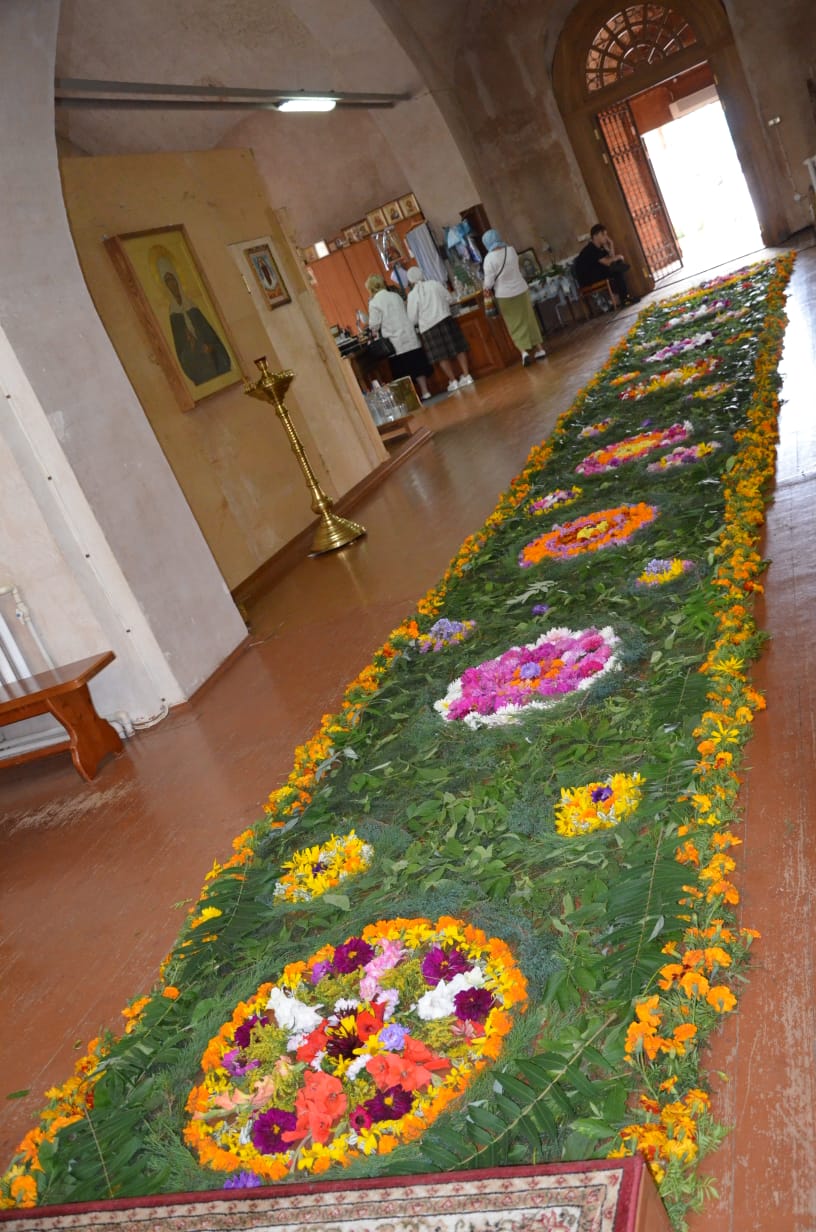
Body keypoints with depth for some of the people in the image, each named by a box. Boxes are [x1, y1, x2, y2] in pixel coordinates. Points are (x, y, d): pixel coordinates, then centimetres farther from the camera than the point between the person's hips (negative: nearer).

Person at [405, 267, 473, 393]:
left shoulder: (412, 294, -8)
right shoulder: (435, 284, -1)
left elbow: (412, 319, -7)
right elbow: (450, 299, 9)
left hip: (428, 327, -3)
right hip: (446, 319, 3)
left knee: (442, 356, 4)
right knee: (458, 348, 10)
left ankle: (453, 381, 4)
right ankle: (466, 375, 10)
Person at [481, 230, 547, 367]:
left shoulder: (489, 258, -17)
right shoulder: (511, 249, -2)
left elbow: (489, 283, -13)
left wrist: (486, 288, 8)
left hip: (505, 295, -4)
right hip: (521, 290, 4)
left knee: (515, 324, 6)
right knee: (529, 319, 15)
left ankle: (524, 351, -8)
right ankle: (539, 348, 20)